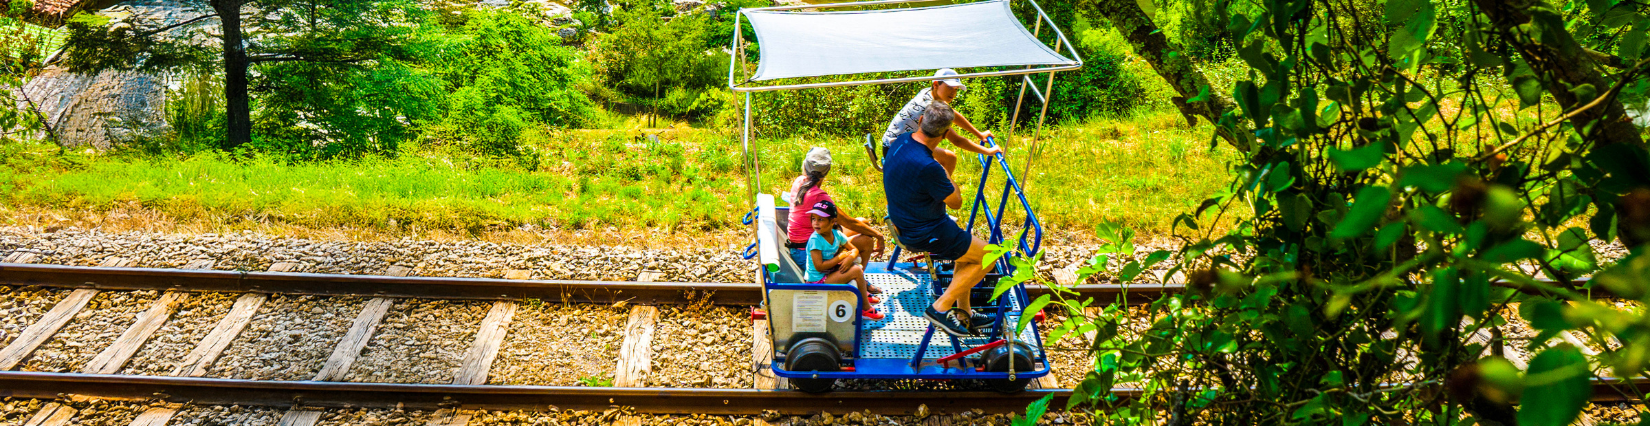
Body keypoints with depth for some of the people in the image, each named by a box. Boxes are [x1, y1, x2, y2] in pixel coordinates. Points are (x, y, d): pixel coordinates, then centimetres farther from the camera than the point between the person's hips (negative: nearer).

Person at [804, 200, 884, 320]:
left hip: (830, 272, 8)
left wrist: (850, 257, -17)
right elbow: (819, 266, -26)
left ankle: (864, 294, 29)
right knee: (856, 271, -16)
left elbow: (854, 250, 8)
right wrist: (840, 257, -18)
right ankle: (866, 308, -7)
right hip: (818, 279, -8)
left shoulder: (836, 234, 0)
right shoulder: (815, 240, -22)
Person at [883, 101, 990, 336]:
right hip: (925, 234, -10)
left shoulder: (901, 141, -4)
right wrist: (946, 174, -5)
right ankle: (940, 307, 2)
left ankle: (963, 312, 29)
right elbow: (956, 202, -16)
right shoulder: (927, 167, -33)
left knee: (968, 247, 27)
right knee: (987, 256, 3)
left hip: (905, 224, 10)